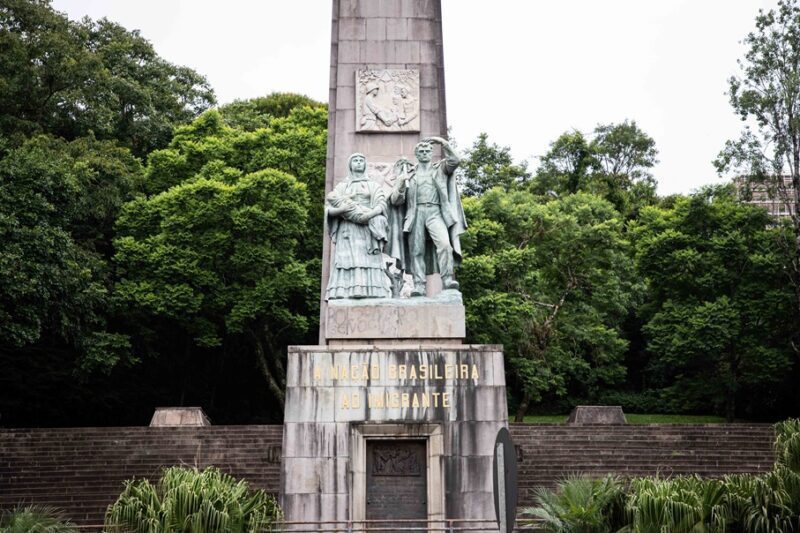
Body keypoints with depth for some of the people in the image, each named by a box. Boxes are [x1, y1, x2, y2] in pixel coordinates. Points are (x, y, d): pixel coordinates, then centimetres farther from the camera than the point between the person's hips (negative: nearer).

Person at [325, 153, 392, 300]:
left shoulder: (374, 186, 19)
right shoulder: (342, 186, 20)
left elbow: (381, 205, 3)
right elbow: (328, 208, 6)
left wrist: (369, 214, -16)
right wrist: (341, 209, -13)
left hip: (368, 231, 0)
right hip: (347, 231, 0)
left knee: (368, 263, -13)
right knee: (347, 262, -14)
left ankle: (370, 294, -20)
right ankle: (344, 295, -22)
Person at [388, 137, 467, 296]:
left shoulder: (440, 169, 19)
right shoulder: (408, 173, 18)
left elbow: (454, 161, -1)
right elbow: (396, 200, 10)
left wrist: (444, 143, -11)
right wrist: (401, 183, -8)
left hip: (435, 212, -1)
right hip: (415, 213, 1)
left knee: (444, 243, -23)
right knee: (416, 251, -7)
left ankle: (447, 280, -23)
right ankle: (419, 286, -8)